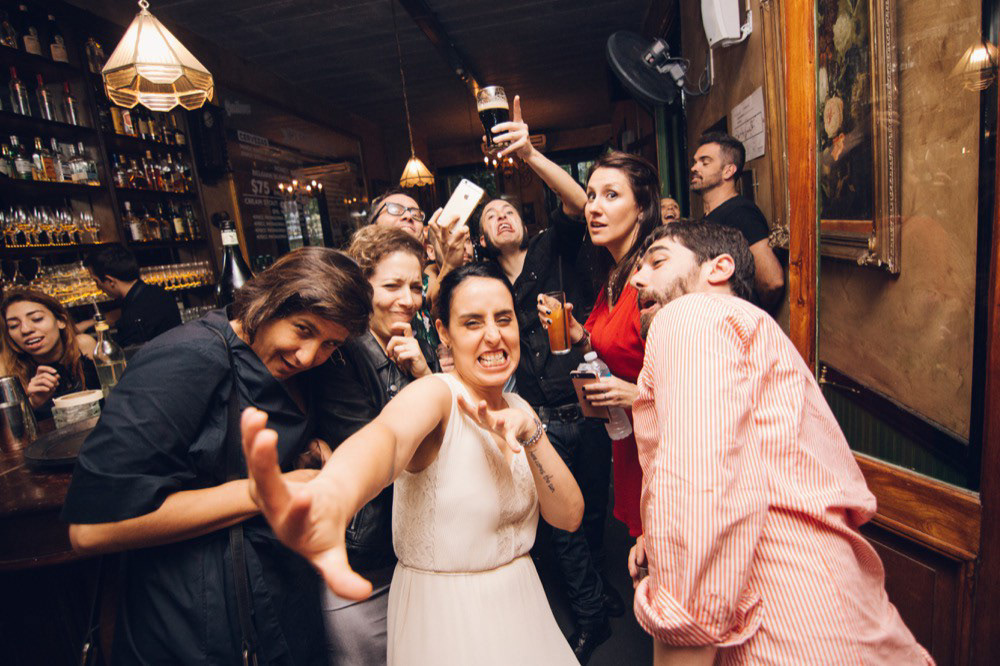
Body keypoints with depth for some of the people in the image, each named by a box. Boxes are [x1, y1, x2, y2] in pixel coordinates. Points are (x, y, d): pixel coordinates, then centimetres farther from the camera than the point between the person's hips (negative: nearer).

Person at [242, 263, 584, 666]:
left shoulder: (517, 408, -2)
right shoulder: (435, 394, -22)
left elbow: (569, 516, -9)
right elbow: (387, 434, -45)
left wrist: (530, 432, -25)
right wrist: (332, 496, -68)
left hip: (520, 603, 6)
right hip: (442, 613, -6)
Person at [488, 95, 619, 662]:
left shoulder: (554, 251, 1)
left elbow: (578, 202, -18)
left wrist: (530, 155, -32)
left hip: (589, 406, -1)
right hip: (542, 420, 2)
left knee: (596, 506, 15)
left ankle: (599, 586, 43)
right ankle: (592, 614, 32)